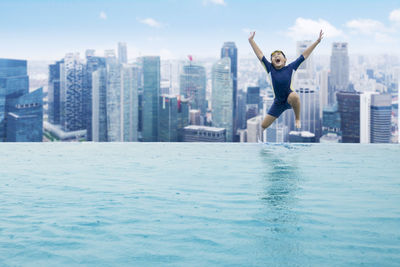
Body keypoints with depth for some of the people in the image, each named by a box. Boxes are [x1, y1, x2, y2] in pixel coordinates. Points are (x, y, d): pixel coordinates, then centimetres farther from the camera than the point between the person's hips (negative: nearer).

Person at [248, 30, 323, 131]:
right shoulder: (270, 69, -5)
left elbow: (304, 55, -5)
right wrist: (251, 40, -4)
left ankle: (298, 119, -15)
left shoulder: (290, 68, -7)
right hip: (278, 103, 2)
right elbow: (260, 55, -4)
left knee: (294, 96, -39)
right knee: (263, 125, 1)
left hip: (289, 99, -2)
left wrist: (317, 41, -4)